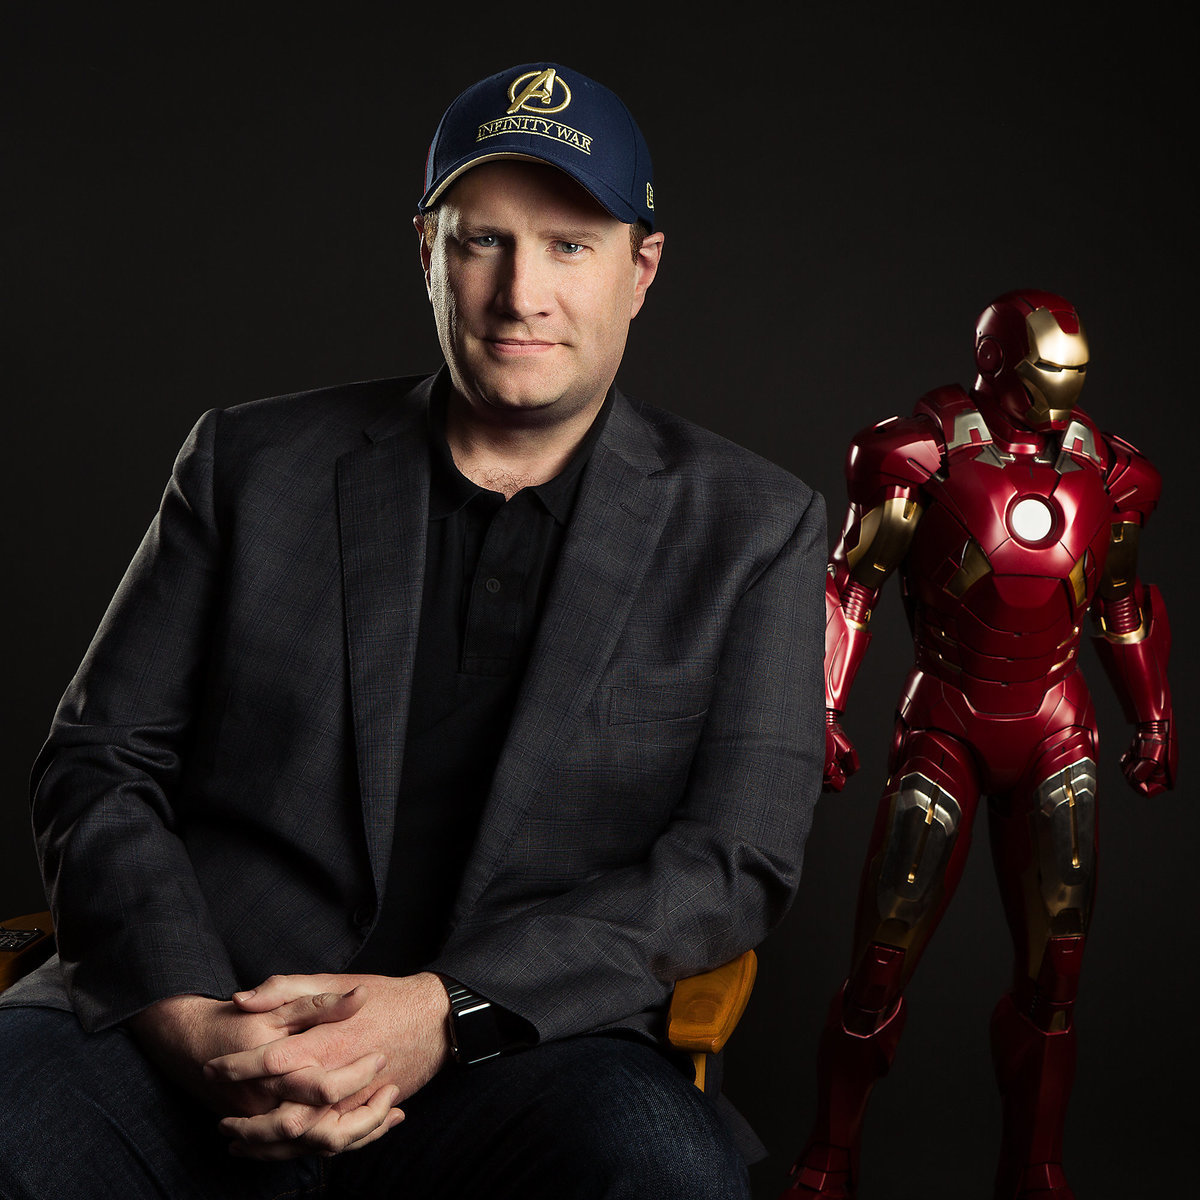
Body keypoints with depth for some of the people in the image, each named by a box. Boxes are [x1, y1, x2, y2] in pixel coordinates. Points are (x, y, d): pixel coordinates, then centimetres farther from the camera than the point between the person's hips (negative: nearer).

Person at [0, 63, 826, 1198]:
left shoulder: (750, 527, 8)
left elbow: (736, 859, 0)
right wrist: (189, 1015, -11)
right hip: (195, 1038, 0)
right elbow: (97, 764, 9)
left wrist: (448, 1011, -15)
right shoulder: (251, 464, 11)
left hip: (512, 1054, 1)